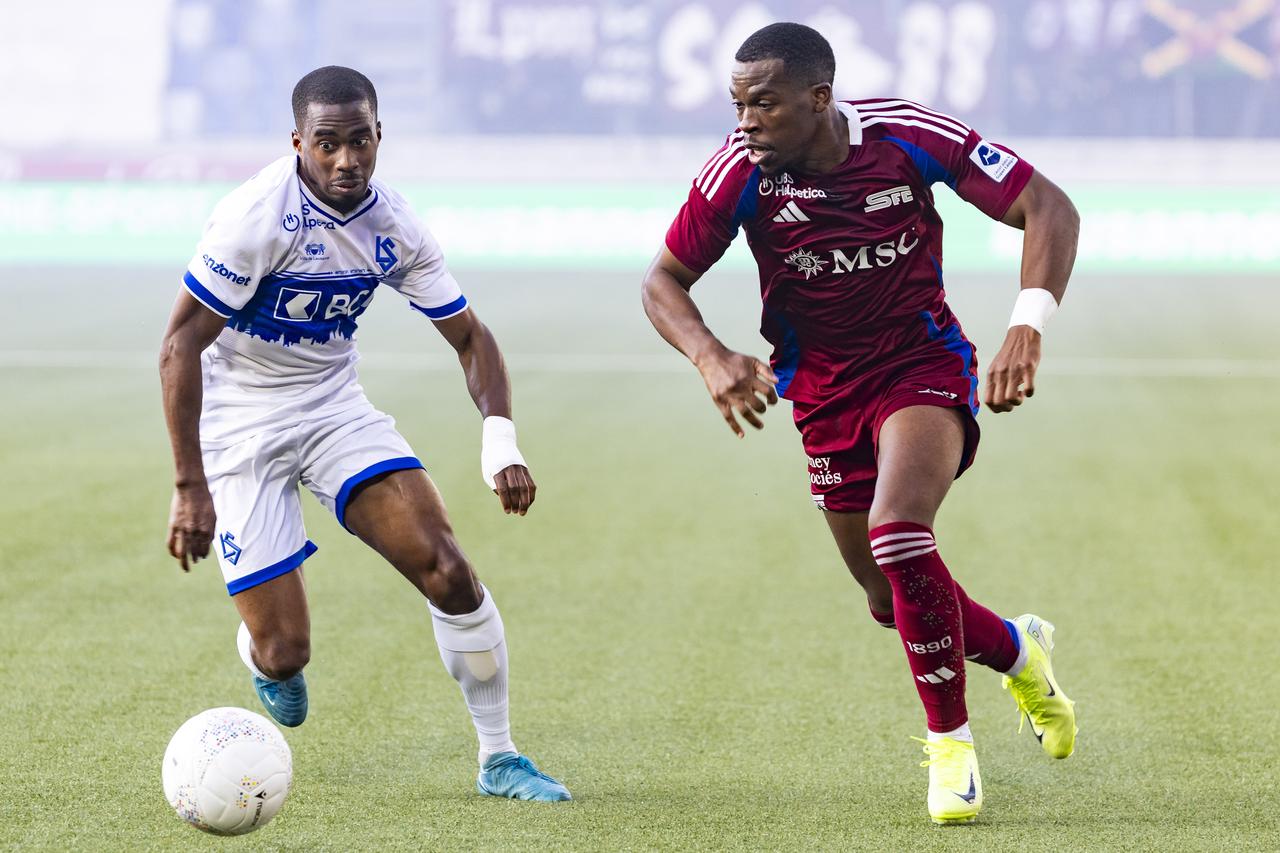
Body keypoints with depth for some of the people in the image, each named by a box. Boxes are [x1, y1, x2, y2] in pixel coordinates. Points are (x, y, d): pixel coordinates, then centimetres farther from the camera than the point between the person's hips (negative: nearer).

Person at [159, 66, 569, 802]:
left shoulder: (394, 227, -6)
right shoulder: (257, 215, -23)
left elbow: (469, 335, 4)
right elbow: (181, 344, -21)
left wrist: (501, 442, -13)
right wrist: (190, 488, -25)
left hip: (335, 404, 4)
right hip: (239, 425, -4)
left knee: (447, 569, -14)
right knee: (284, 651, -8)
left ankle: (500, 759, 1)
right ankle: (262, 656, 32)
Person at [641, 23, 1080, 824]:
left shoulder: (908, 136, -20)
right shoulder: (740, 172, -16)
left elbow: (1048, 208, -15)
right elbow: (663, 279, -3)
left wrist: (1028, 327, -27)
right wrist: (712, 358, -22)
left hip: (923, 363, -3)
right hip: (826, 390, 3)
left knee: (896, 531, -28)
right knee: (895, 600, 8)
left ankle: (950, 742, -12)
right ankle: (1018, 650, 40)